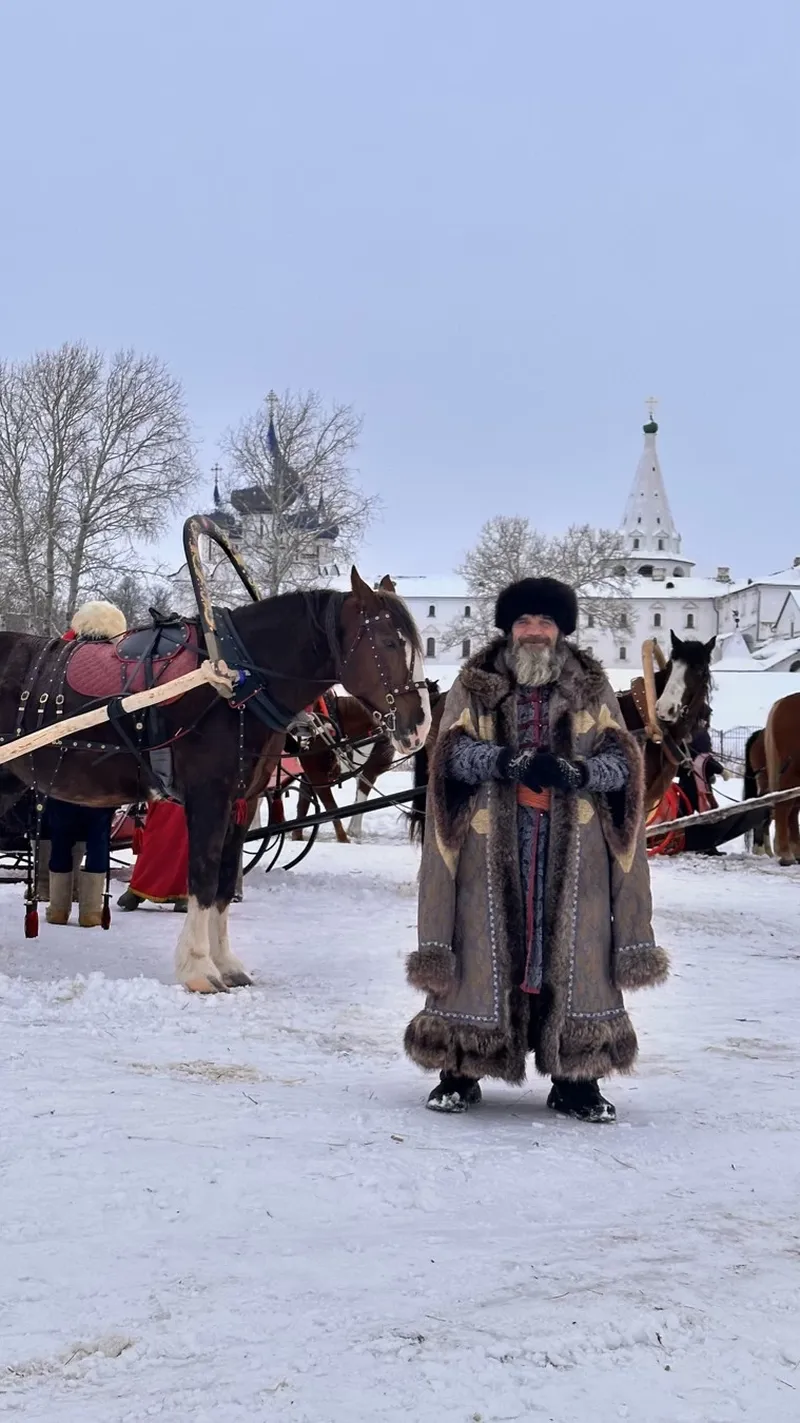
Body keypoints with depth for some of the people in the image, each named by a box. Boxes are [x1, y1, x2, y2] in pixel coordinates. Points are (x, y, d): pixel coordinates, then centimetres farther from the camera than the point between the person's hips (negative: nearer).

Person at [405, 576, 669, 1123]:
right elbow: (455, 753, -6)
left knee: (574, 951, 1)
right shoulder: (475, 686, 8)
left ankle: (576, 1077, 11)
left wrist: (575, 771, -19)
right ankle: (461, 1071, 11)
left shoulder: (591, 688, 11)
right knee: (482, 949, 0)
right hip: (491, 842, -1)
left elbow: (621, 761, 1)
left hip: (574, 843, 1)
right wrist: (508, 761, -24)